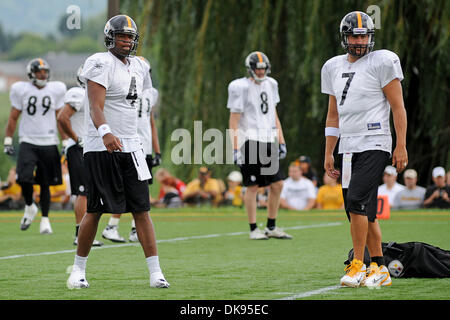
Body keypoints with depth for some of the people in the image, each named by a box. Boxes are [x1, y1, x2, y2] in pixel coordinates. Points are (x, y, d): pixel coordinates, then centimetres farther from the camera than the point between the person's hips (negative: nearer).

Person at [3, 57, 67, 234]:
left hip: (49, 143, 1)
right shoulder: (21, 90, 1)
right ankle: (29, 207, 11)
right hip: (28, 142, -1)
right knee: (24, 178, -17)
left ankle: (45, 219, 17)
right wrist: (8, 141, 5)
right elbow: (13, 117, 8)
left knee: (45, 183, 4)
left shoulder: (55, 90, 5)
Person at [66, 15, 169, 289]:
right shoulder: (101, 64, -11)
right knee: (95, 211, -1)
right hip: (101, 149, -6)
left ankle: (156, 272, 0)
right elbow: (96, 107, -22)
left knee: (142, 210, 0)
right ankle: (78, 270, 14)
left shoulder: (139, 67, 14)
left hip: (130, 148, 6)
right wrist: (105, 132, -38)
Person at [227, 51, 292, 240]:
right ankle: (253, 229, 5)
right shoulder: (241, 88, -8)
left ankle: (271, 227, 14)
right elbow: (234, 121, -8)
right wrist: (235, 150, -13)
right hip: (250, 141, -7)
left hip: (268, 141, 7)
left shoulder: (270, 84, 13)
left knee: (277, 184, 4)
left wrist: (281, 142, 15)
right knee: (252, 187, -3)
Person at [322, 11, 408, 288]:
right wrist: (328, 154, 18)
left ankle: (358, 265, -11)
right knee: (364, 211, 6)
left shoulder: (382, 62, -4)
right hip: (348, 148, 7)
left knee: (357, 201, -18)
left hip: (374, 145, -7)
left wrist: (401, 146, -11)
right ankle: (380, 269, 12)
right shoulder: (333, 68, 15)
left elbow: (398, 107, -5)